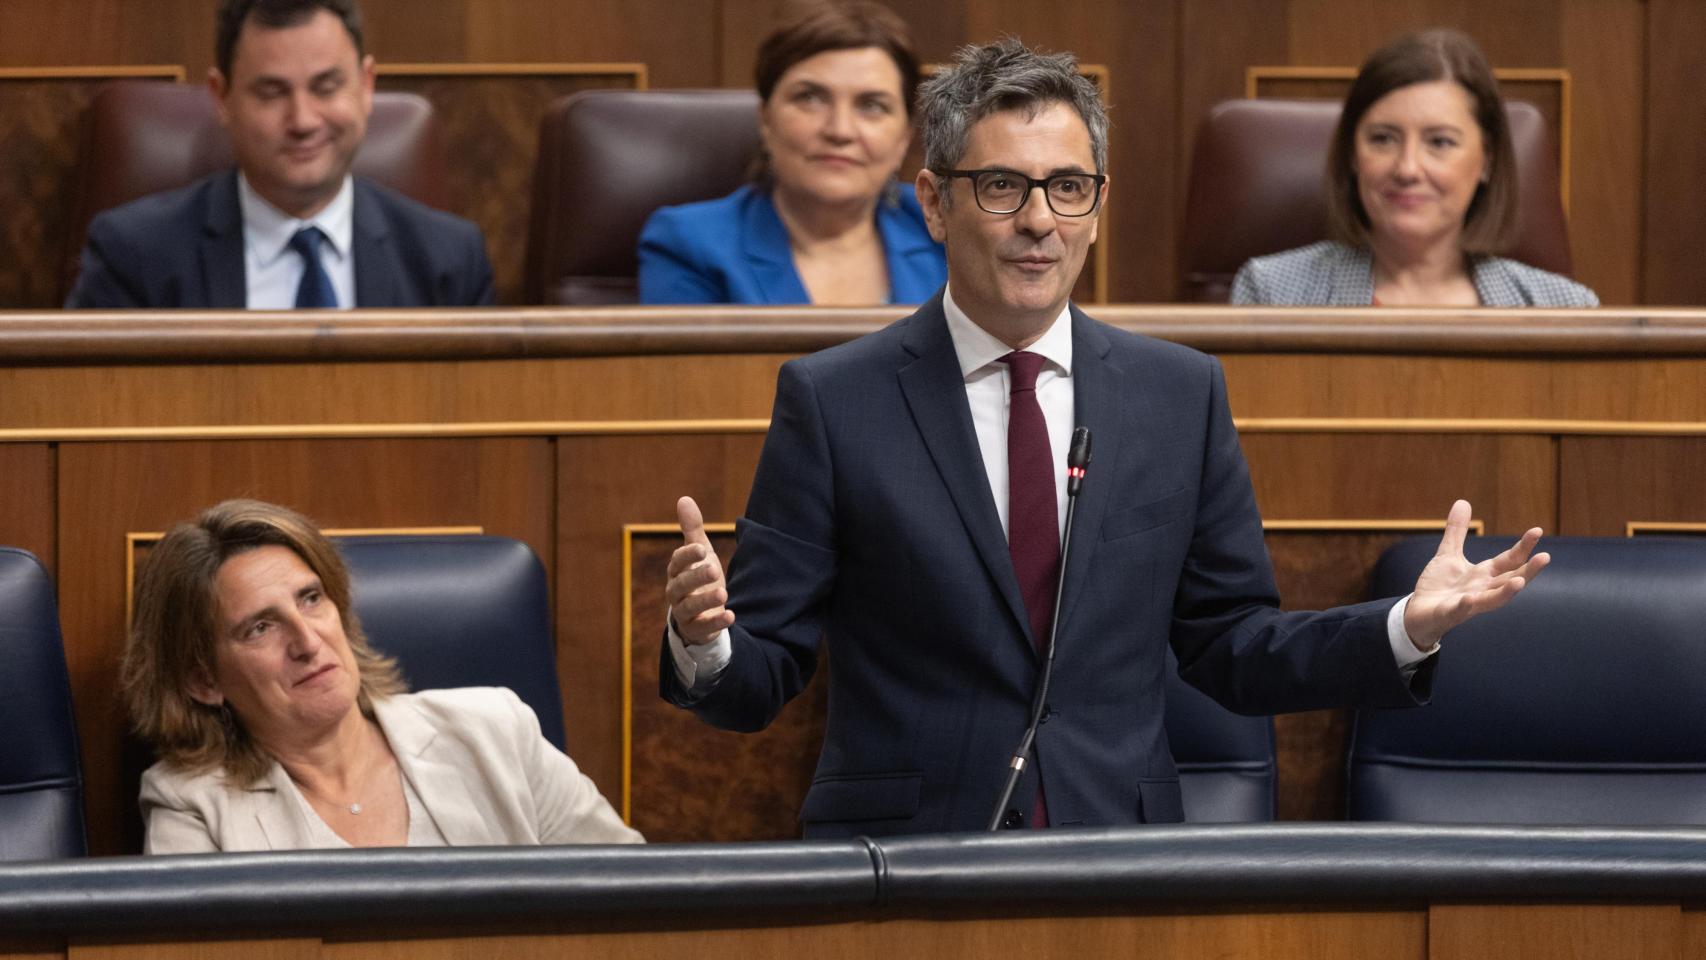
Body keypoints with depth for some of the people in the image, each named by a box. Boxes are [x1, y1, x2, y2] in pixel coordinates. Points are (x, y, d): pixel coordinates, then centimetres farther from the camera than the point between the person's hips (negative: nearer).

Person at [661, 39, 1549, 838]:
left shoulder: (1180, 394, 9)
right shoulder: (832, 401, 0)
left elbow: (1231, 651, 14)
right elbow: (760, 679, 0)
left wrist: (1407, 630, -1)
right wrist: (703, 640, -23)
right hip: (901, 860, 0)